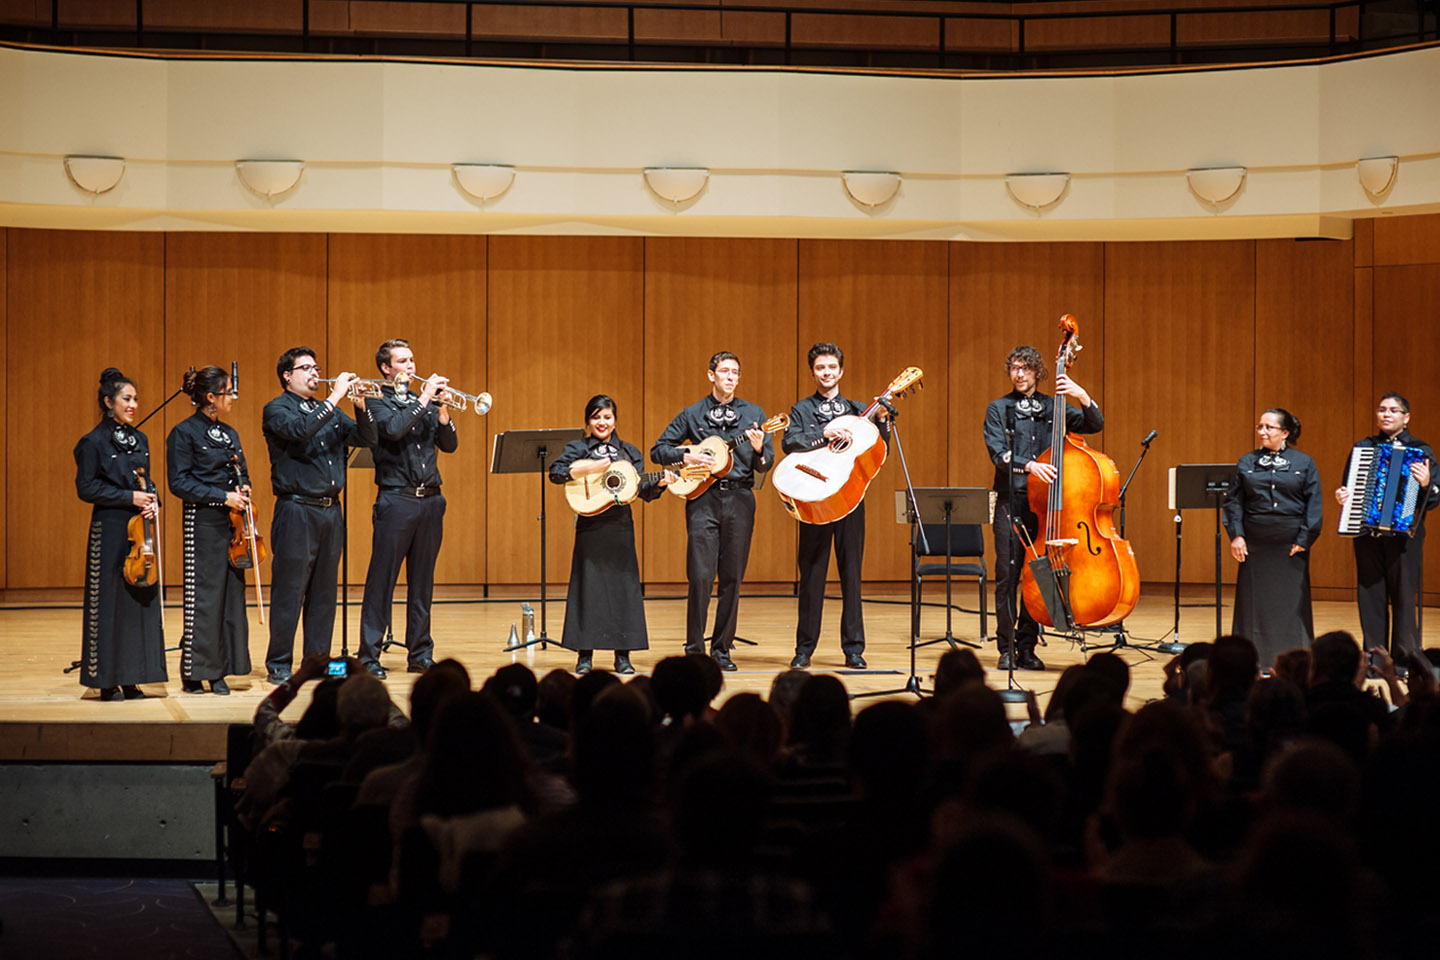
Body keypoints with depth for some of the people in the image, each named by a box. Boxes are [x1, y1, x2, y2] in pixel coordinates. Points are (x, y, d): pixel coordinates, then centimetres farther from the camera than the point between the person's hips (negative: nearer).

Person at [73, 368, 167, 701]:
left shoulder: (139, 440, 13)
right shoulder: (94, 443, -6)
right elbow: (87, 488, -9)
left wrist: (152, 501, -1)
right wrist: (129, 497, -14)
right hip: (110, 530, -6)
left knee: (143, 598, 4)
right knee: (110, 602, -3)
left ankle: (131, 680, 10)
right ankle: (108, 681, 3)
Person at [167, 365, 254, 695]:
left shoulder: (228, 433, 14)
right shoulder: (184, 433, -7)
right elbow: (180, 483, -12)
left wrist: (243, 489, 0)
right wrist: (223, 497, -17)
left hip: (231, 522, 7)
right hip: (202, 522, -7)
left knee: (232, 594, 6)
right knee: (204, 597, -5)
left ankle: (220, 671, 12)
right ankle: (196, 672, 3)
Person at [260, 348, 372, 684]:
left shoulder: (328, 411, 17)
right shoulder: (277, 410, -2)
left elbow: (364, 438, 10)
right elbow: (300, 430, -22)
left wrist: (362, 406, -7)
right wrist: (334, 398, -21)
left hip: (330, 510, 6)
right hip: (296, 511, -6)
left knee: (324, 593, 8)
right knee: (289, 593, -4)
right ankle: (279, 665, 2)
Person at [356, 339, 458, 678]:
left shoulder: (424, 402, 16)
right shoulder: (377, 402, 0)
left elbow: (449, 445, 9)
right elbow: (393, 429, -20)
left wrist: (441, 409, -5)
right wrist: (424, 401, -15)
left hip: (430, 500, 5)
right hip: (396, 500, -5)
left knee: (422, 581, 9)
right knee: (382, 578, -5)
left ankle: (420, 654, 14)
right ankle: (369, 655, -2)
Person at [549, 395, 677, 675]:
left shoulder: (629, 452, 13)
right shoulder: (577, 448, 5)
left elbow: (642, 489, 9)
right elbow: (555, 473, -10)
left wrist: (659, 483, -9)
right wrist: (588, 469, -18)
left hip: (621, 527, 3)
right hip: (591, 528, -3)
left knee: (624, 586, 2)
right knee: (589, 587, -2)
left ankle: (623, 656, 7)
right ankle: (585, 655, 3)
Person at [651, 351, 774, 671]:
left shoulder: (753, 414, 10)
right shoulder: (692, 414, 8)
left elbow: (765, 465, 7)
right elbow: (658, 450, 9)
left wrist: (758, 449, -14)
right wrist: (687, 457, -8)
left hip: (739, 499, 2)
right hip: (703, 498, -2)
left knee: (732, 578, 3)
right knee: (701, 576, -9)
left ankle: (721, 648, 11)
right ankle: (694, 648, 0)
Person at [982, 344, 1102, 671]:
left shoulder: (1054, 408, 12)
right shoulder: (999, 409, 6)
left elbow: (1095, 425, 4)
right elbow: (998, 453, -6)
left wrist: (1083, 397, -13)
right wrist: (1028, 465, -23)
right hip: (1011, 500, -2)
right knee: (1008, 573, -6)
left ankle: (1026, 648, 9)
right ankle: (1006, 649, 0)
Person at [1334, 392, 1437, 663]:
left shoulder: (1421, 451, 5)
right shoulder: (1363, 447, 14)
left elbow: (1434, 498, -1)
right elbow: (1349, 487, 19)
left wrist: (1426, 484, -22)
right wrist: (1342, 496, -3)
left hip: (1404, 535, -3)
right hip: (1367, 533, 3)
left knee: (1404, 596, -5)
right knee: (1370, 595, 4)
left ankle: (1405, 658, 0)